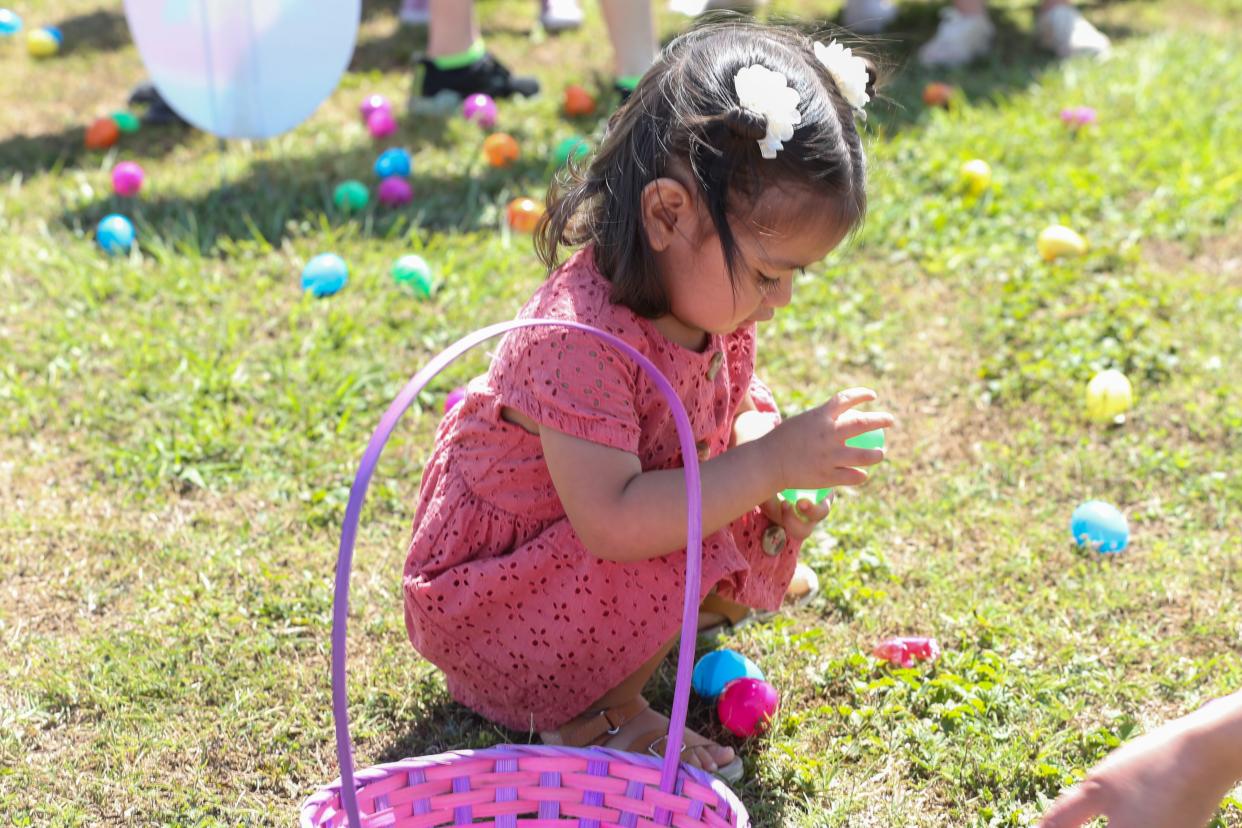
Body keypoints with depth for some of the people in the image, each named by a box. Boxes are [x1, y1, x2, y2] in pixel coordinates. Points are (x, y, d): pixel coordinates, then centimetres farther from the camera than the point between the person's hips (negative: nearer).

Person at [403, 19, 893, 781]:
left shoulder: (712, 296, -9)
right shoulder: (580, 337, -36)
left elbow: (737, 411, 7)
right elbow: (613, 522, -40)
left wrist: (775, 497, -15)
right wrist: (770, 462, -38)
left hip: (597, 551, 8)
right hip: (487, 587, -8)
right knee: (679, 559, -30)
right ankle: (601, 712, -5)